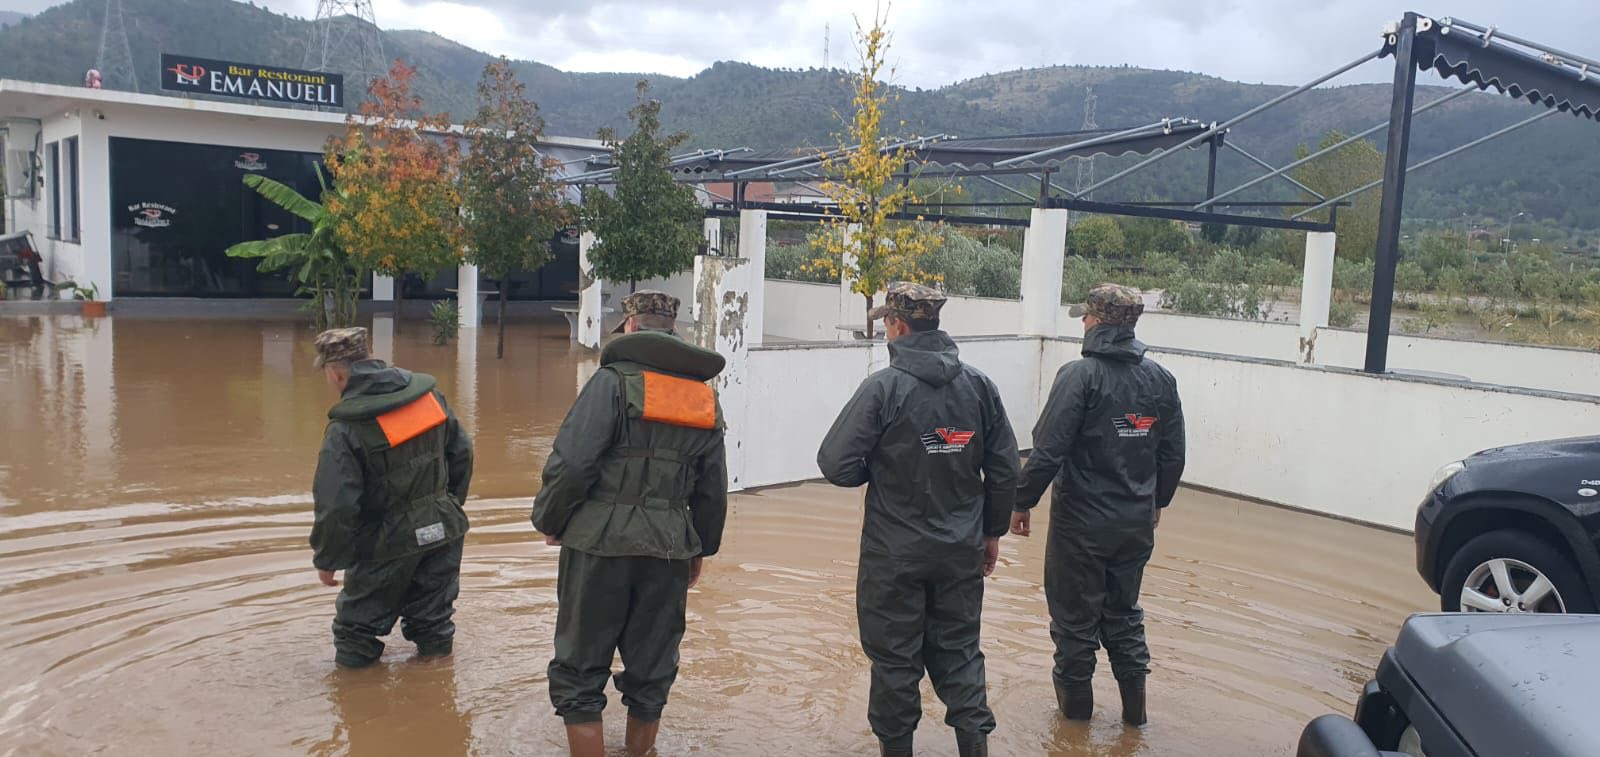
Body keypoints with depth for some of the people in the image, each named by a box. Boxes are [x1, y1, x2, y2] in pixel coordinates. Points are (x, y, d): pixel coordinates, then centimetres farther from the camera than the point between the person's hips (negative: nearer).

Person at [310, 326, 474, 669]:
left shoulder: (345, 429, -20)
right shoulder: (427, 392, -3)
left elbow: (336, 506, -19)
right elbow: (461, 451, 7)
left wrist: (326, 559, -3)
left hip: (389, 543, -5)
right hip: (444, 531, 5)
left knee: (358, 624, 16)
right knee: (432, 621, 20)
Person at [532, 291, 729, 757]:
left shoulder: (615, 379, -8)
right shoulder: (706, 395, 10)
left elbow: (571, 462, -16)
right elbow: (713, 488, 13)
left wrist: (549, 520, 0)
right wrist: (701, 548, 24)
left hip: (600, 543, -5)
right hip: (667, 551, 5)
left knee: (580, 670, 8)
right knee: (650, 672, 17)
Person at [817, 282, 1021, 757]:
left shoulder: (884, 387, -14)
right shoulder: (979, 385, 0)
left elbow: (836, 464, -15)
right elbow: (1005, 469, 5)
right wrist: (992, 531, 16)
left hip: (895, 554, -4)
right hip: (961, 554, 4)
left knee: (894, 657, 10)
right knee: (959, 651, 16)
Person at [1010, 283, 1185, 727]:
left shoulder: (1081, 375, -16)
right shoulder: (1161, 379, 2)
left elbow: (1048, 450, -19)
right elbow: (1173, 455, 8)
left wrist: (1023, 503, -8)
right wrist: (1157, 502, 22)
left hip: (1081, 521, -5)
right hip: (1137, 522, 6)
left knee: (1075, 612, 11)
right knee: (1124, 612, 21)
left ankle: (1076, 698, 25)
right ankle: (1134, 704, 27)